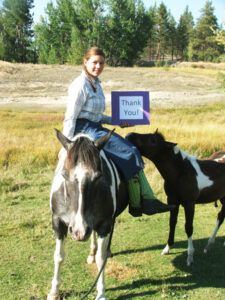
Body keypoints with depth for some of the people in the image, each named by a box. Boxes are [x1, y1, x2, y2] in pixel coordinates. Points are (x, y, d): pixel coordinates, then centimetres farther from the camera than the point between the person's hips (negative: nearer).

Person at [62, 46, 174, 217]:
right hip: (85, 130, -9)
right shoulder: (80, 85, -12)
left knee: (132, 150, -2)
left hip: (96, 128, 9)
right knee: (129, 153, -16)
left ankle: (147, 199, -4)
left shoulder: (96, 83, 15)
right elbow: (70, 117, -15)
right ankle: (137, 205, -8)